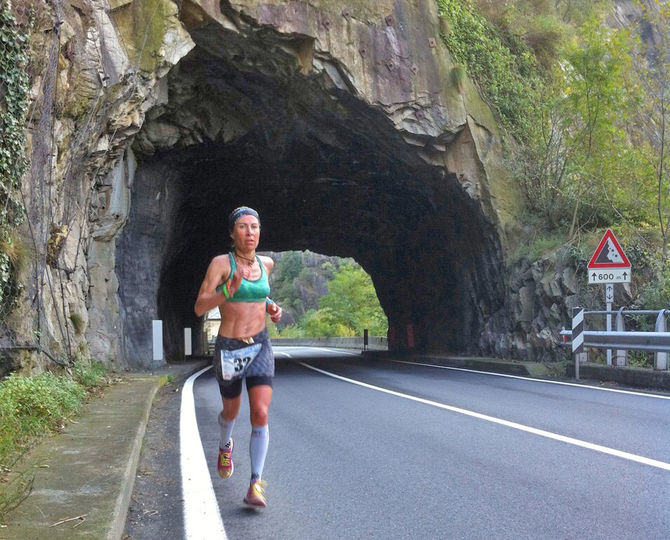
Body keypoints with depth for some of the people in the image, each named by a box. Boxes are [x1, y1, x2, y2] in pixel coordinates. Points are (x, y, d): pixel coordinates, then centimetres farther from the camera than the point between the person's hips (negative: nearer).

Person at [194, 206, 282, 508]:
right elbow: (200, 307, -15)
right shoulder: (221, 263, -9)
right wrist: (228, 291, -31)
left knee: (260, 414, -14)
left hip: (260, 347, 2)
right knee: (231, 411, 18)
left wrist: (271, 307, 7)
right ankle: (225, 445, 53)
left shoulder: (266, 264, 4)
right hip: (229, 348, -2)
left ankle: (255, 486, -11)